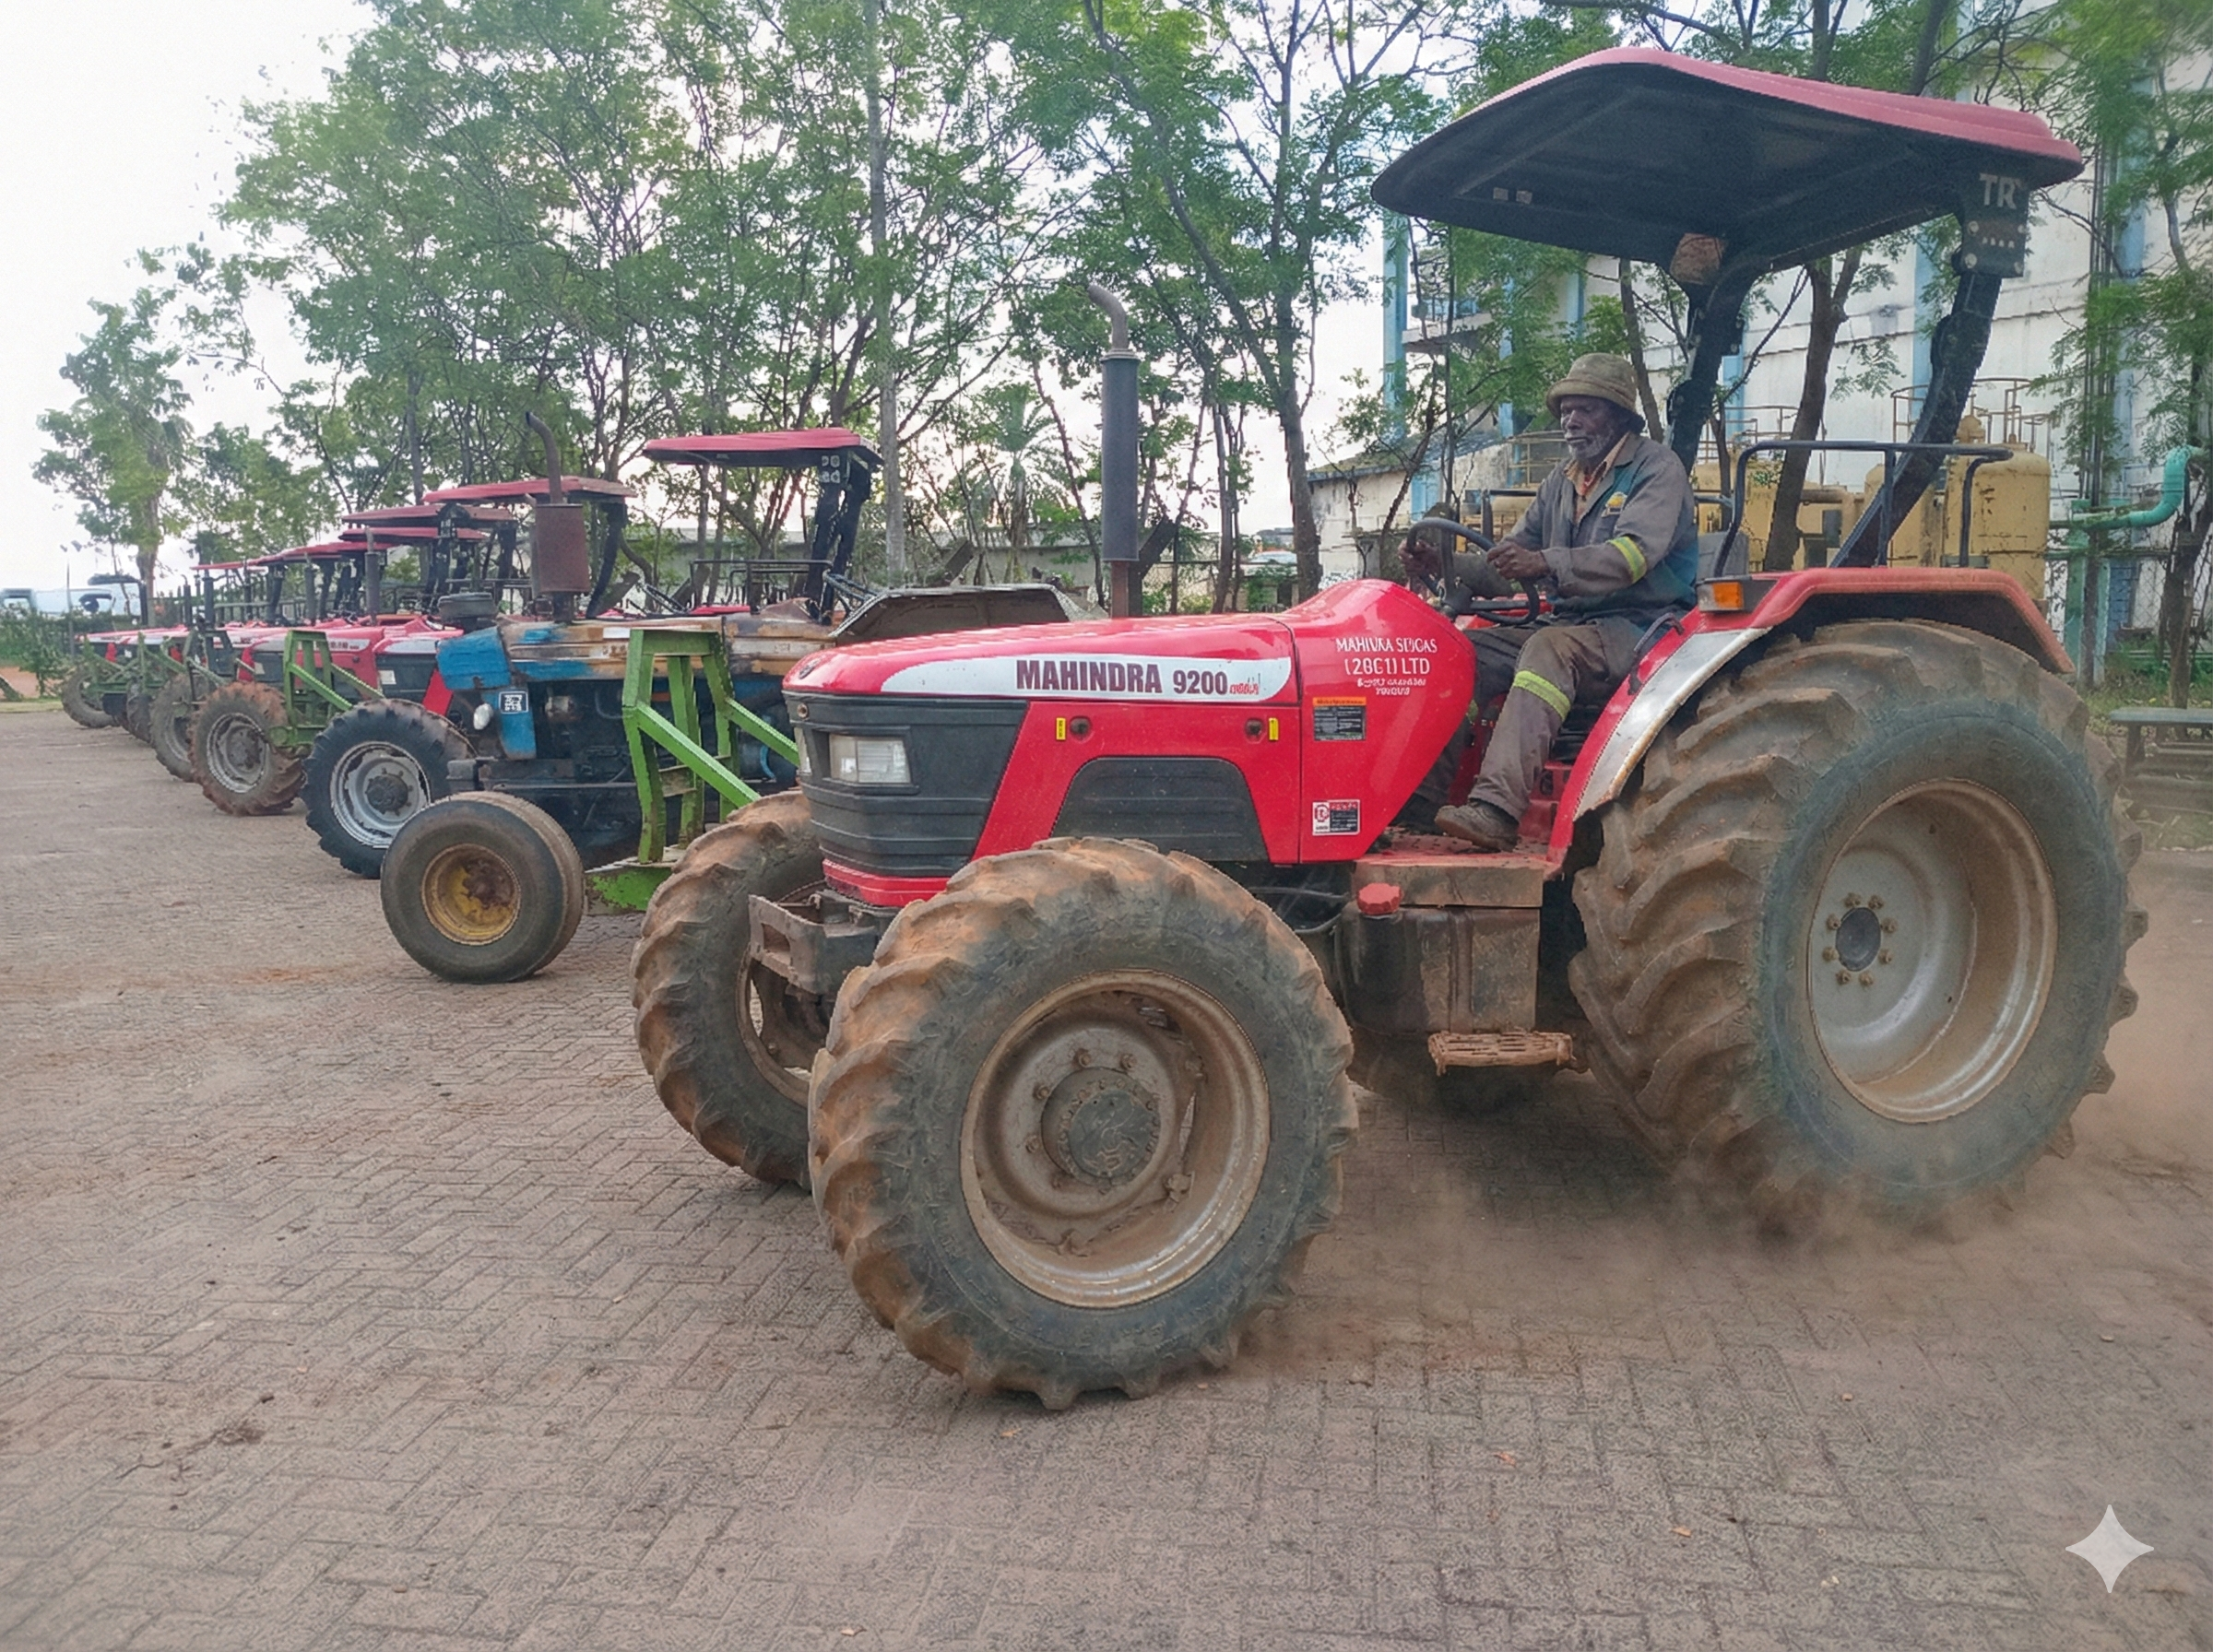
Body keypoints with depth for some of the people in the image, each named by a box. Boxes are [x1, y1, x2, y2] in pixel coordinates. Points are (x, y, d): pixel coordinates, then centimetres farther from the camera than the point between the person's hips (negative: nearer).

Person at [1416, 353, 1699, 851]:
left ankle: (1496, 809, -48)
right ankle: (1422, 793, -20)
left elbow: (1634, 553, -22)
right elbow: (1508, 561, 14)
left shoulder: (1657, 468, -5)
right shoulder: (1562, 482, 18)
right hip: (1569, 626, 7)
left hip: (1641, 627, -7)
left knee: (1551, 649, -36)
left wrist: (1546, 564, -35)